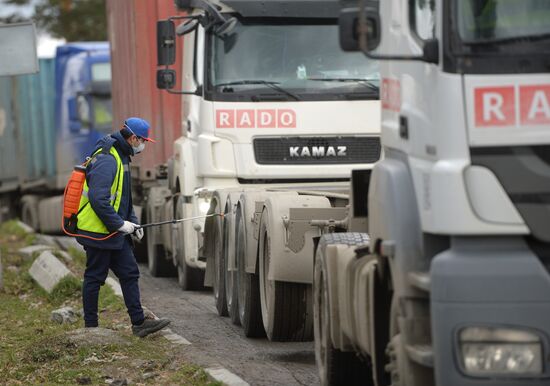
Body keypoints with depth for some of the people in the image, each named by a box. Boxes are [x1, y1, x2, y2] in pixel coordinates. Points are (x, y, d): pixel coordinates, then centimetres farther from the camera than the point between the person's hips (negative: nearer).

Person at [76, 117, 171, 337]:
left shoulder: (121, 158, 15)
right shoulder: (106, 160, -19)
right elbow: (98, 199, -27)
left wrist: (132, 222, 13)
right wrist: (120, 224, -21)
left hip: (115, 233, 10)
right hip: (98, 232, -10)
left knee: (129, 273, 8)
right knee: (95, 277, -1)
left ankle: (139, 322, 10)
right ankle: (90, 326, 7)